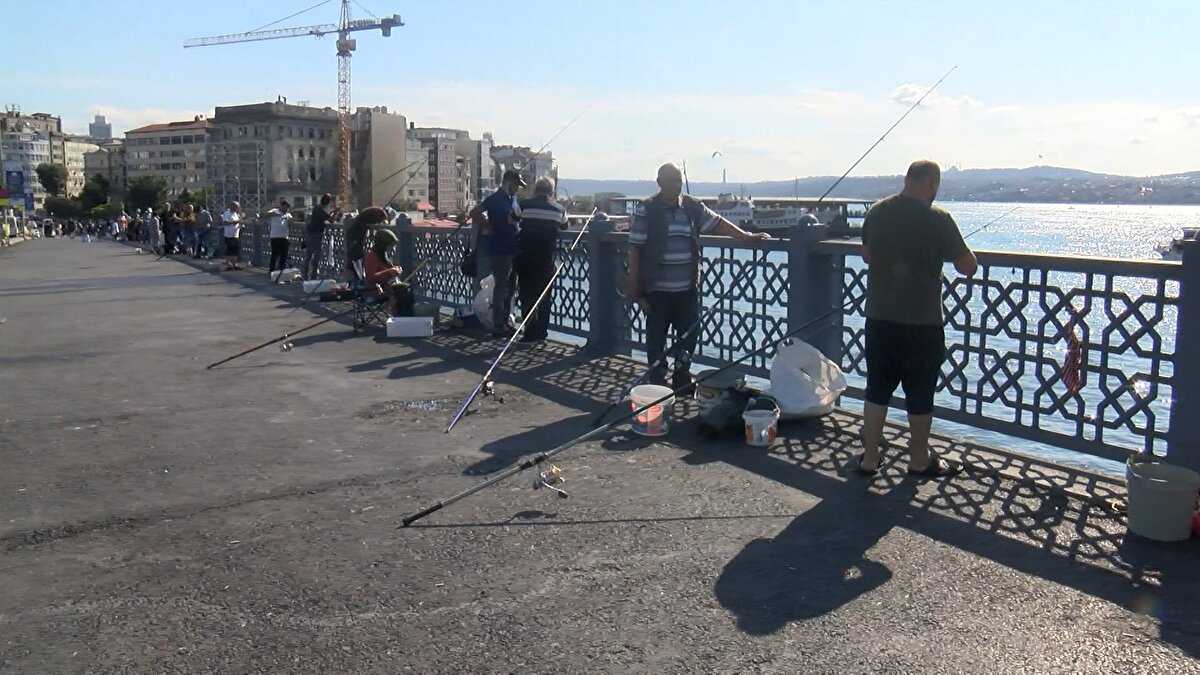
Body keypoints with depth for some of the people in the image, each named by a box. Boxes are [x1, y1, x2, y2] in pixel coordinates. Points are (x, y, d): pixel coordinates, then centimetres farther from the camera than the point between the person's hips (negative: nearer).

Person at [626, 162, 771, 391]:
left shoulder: (693, 207, 6)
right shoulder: (645, 210, -7)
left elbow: (717, 223, 11)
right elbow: (635, 249, -7)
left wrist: (746, 237, 0)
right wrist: (633, 286, -8)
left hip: (688, 289, 4)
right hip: (657, 290, -4)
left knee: (688, 336, 11)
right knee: (656, 338, 5)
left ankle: (682, 380, 26)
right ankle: (657, 383, 16)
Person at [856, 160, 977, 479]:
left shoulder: (877, 212, 2)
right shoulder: (936, 218, -14)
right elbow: (967, 267, -9)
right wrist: (953, 249, 11)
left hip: (879, 318, 5)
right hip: (921, 322, -5)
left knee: (877, 389, 13)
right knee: (920, 394, 9)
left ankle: (869, 457, 19)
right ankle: (920, 460, 22)